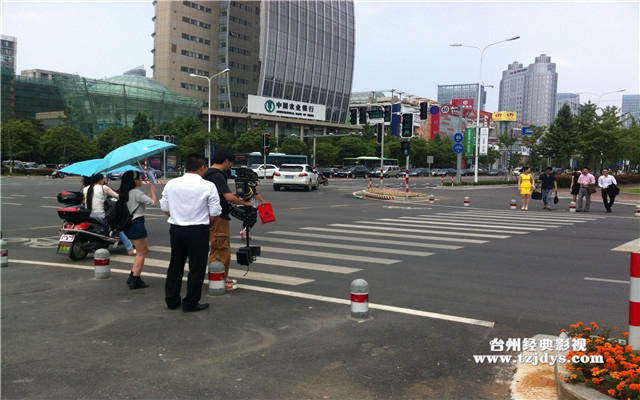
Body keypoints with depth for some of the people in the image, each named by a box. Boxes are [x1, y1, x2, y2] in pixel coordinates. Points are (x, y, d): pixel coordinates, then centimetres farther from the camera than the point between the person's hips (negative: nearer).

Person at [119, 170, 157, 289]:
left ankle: (132, 276, 18)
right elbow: (153, 203, -14)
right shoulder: (136, 193, -16)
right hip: (136, 224, -10)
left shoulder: (124, 193, 12)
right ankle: (135, 280, 1)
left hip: (128, 225, 10)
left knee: (145, 250, 19)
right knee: (141, 254, 0)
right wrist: (152, 190, 1)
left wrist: (151, 191, 18)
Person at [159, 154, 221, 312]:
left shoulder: (171, 184, 2)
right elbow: (215, 214, -9)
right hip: (198, 231, -5)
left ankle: (171, 300, 27)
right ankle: (191, 303, 11)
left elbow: (165, 208, 8)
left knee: (175, 265, 17)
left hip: (175, 228, 5)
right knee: (196, 268, 6)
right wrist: (208, 223, 10)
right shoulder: (208, 186, -10)